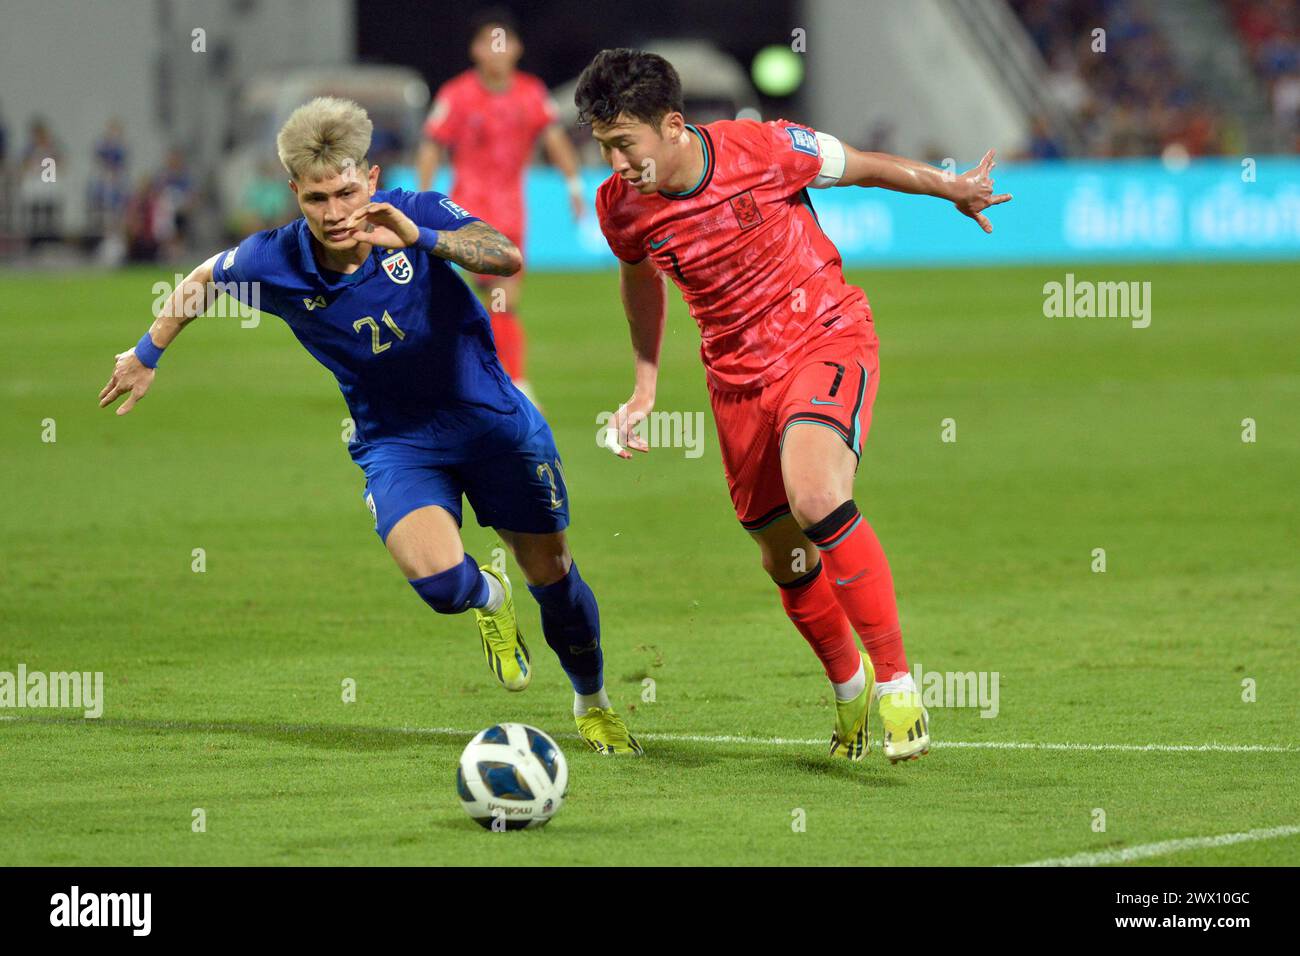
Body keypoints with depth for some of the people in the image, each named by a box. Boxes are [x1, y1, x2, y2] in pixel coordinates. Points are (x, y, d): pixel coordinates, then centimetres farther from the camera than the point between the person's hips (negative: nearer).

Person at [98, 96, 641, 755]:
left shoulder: (413, 215, -21)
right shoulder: (273, 263, -16)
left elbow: (507, 257, -36)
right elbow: (202, 280, 7)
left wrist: (422, 239, -51)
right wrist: (147, 355, 16)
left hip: (492, 418, 0)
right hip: (396, 441, 0)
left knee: (552, 575, 9)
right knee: (437, 578, -26)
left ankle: (593, 704, 39)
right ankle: (488, 601, 14)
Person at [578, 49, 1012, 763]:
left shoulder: (764, 149, -19)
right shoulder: (620, 208, -7)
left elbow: (861, 166, 0)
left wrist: (954, 190, 14)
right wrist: (645, 388, 15)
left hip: (827, 339, -5)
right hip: (739, 377, 5)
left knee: (815, 497, -30)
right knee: (783, 558, 9)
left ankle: (894, 681, -19)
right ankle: (848, 681, 39)